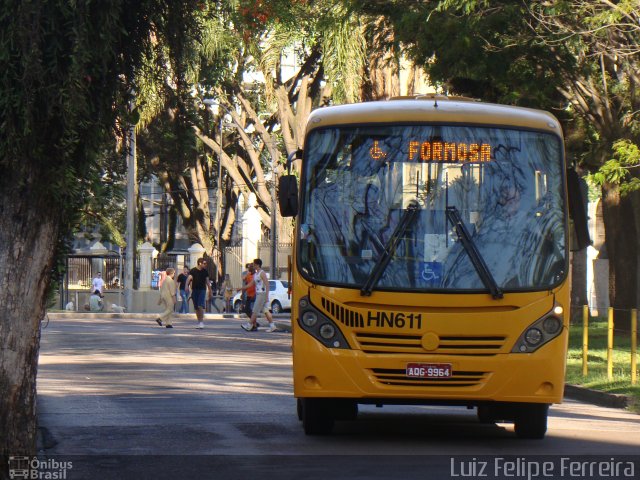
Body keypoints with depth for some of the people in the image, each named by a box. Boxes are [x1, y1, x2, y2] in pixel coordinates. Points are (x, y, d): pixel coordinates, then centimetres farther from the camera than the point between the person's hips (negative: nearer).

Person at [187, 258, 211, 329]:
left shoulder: (205, 271, 8)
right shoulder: (193, 271, -2)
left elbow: (207, 281, 16)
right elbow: (189, 278, -14)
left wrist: (209, 290, 20)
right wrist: (187, 285, -32)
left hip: (202, 290, 0)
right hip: (194, 290, 0)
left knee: (201, 306, -16)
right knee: (196, 307, 5)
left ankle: (201, 321, -16)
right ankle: (199, 322, 16)